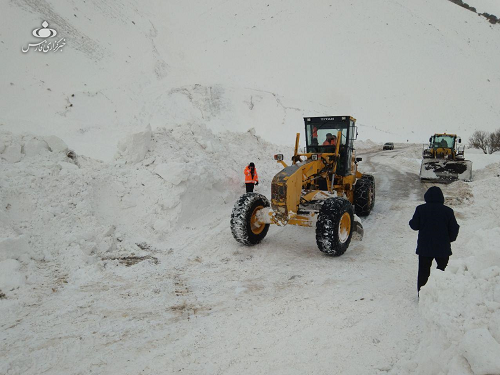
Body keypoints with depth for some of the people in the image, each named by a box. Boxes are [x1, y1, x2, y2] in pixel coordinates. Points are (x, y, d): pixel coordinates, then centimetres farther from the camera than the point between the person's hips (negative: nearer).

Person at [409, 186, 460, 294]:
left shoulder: (420, 209, -8)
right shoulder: (448, 211, -6)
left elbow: (414, 226, -4)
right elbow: (453, 229, -1)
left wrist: (411, 221, 18)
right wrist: (450, 239, 17)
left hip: (424, 247, 0)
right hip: (443, 248, 0)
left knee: (423, 272, 9)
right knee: (444, 272, 15)